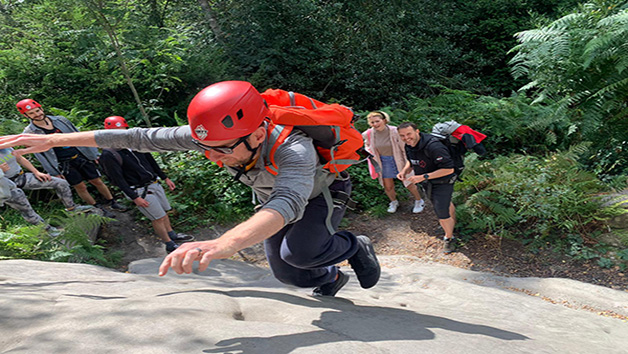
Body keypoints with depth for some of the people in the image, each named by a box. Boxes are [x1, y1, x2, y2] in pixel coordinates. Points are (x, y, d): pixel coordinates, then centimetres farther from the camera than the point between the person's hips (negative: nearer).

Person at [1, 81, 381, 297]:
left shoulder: (293, 150, -47)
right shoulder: (216, 135, -30)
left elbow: (288, 204, -66)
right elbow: (141, 138, -25)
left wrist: (225, 243, -84)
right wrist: (54, 139, -26)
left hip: (323, 192, -5)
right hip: (272, 196, 5)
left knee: (296, 252, -30)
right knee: (284, 271, 4)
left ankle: (354, 246, 1)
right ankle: (330, 278, 36)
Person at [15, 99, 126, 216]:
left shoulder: (60, 120, 3)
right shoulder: (30, 132, -6)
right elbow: (39, 154, -5)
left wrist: (93, 153, 8)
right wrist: (54, 173, -6)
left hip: (81, 156, 3)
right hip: (64, 164, -3)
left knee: (97, 181, 7)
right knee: (81, 187, 2)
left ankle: (112, 202, 23)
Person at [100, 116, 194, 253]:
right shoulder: (108, 155, -17)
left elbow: (150, 160, 14)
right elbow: (118, 180, -17)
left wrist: (165, 178, 17)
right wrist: (135, 198, -19)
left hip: (154, 183, 7)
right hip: (140, 190, -7)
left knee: (163, 212, 17)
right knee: (158, 218, -1)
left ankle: (172, 235, 36)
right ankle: (170, 245, 12)